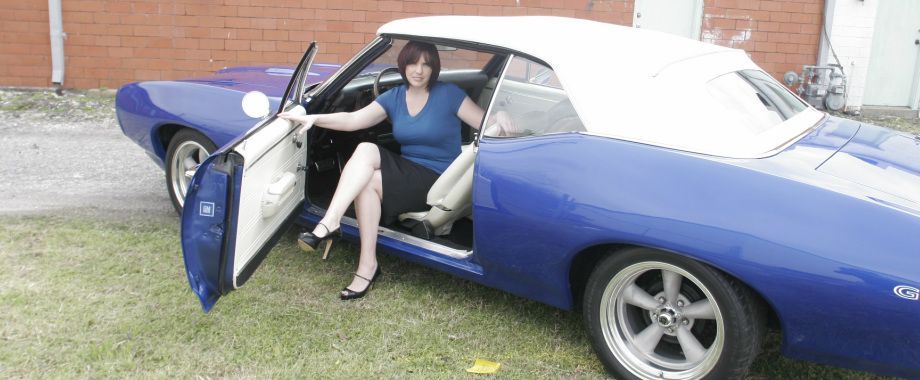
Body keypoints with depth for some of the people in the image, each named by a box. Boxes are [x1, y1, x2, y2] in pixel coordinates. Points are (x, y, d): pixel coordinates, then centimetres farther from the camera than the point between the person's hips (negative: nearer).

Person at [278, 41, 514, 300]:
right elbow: (352, 120, -2)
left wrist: (500, 117, -31)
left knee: (367, 181, -26)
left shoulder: (448, 94, -5)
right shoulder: (394, 97, 8)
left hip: (438, 182, -5)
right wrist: (314, 118, -15)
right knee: (365, 150, -25)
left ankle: (367, 265, -27)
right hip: (407, 170, 5)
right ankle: (329, 223, -29)